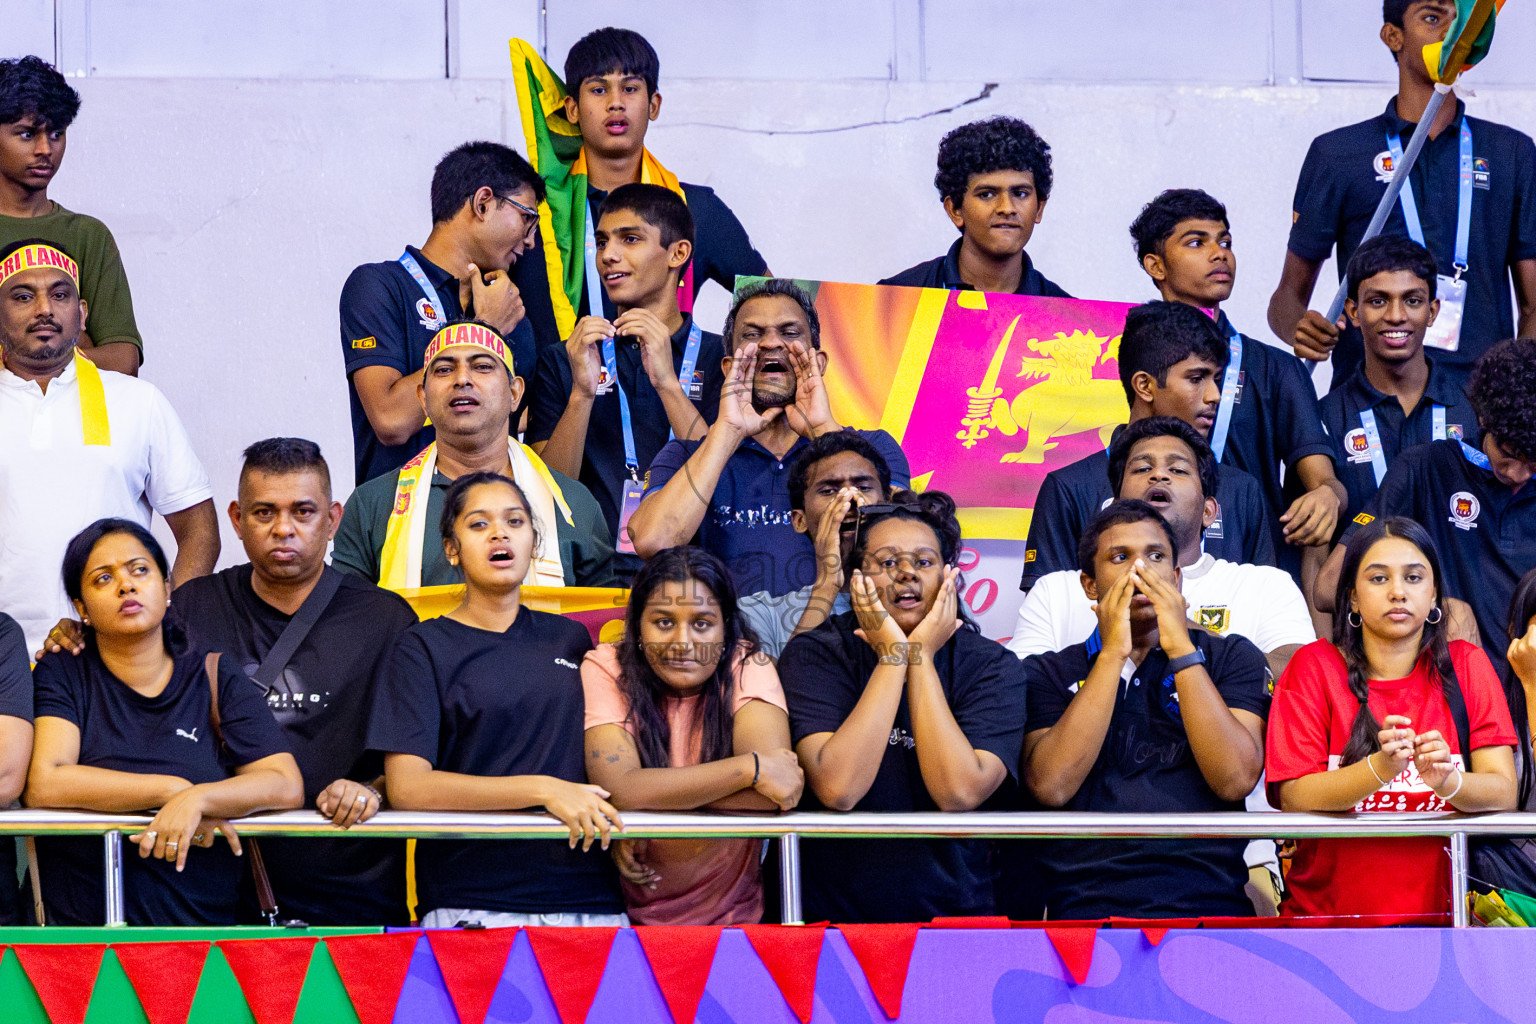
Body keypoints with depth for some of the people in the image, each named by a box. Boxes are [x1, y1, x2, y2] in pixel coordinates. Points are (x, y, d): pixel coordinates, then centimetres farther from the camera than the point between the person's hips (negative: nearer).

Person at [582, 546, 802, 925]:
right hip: (622, 917, -1)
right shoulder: (605, 668, -3)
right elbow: (618, 788, -19)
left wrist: (656, 794, -17)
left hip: (729, 917, 1)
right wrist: (751, 768, -18)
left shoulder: (747, 666, -3)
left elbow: (770, 796, -17)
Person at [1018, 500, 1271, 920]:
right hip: (1084, 906, 0)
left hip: (1206, 902, 1)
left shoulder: (1232, 658, 16)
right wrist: (1113, 654, -1)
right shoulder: (1045, 673, 15)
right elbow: (1050, 787, -4)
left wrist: (1179, 647, -2)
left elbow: (1235, 780, -2)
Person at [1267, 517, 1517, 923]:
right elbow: (1294, 799, -5)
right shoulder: (1314, 666, 6)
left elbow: (1504, 795, 1)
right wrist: (1381, 768, -22)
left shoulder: (1466, 665, 11)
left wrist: (1447, 781, -21)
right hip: (1326, 916, -1)